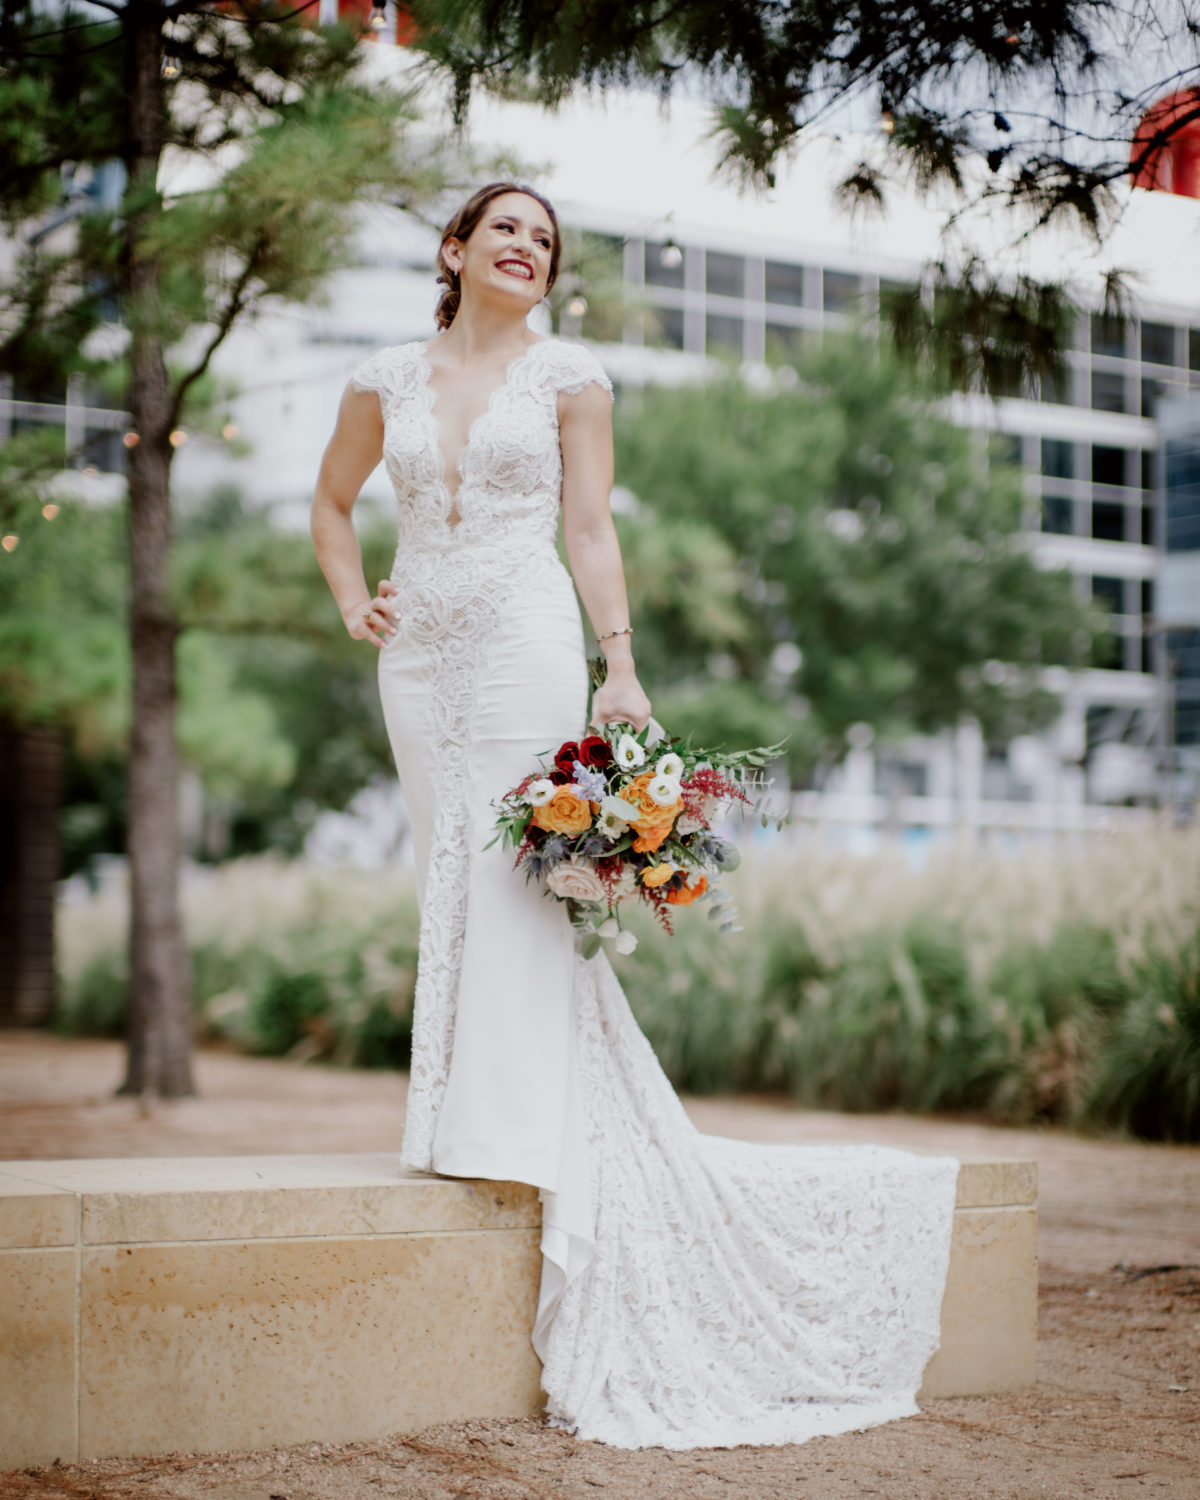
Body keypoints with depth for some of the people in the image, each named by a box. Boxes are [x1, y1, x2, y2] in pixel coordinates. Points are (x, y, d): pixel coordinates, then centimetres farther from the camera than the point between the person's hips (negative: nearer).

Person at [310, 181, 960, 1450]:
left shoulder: (568, 375, 4)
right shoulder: (386, 379, 11)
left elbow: (591, 530, 0)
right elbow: (330, 501, 25)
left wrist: (620, 666, -8)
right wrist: (352, 602, 10)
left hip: (524, 642, -4)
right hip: (419, 656, 4)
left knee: (513, 874, -10)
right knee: (446, 881, 5)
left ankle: (513, 1127, -10)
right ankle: (458, 1119, 11)